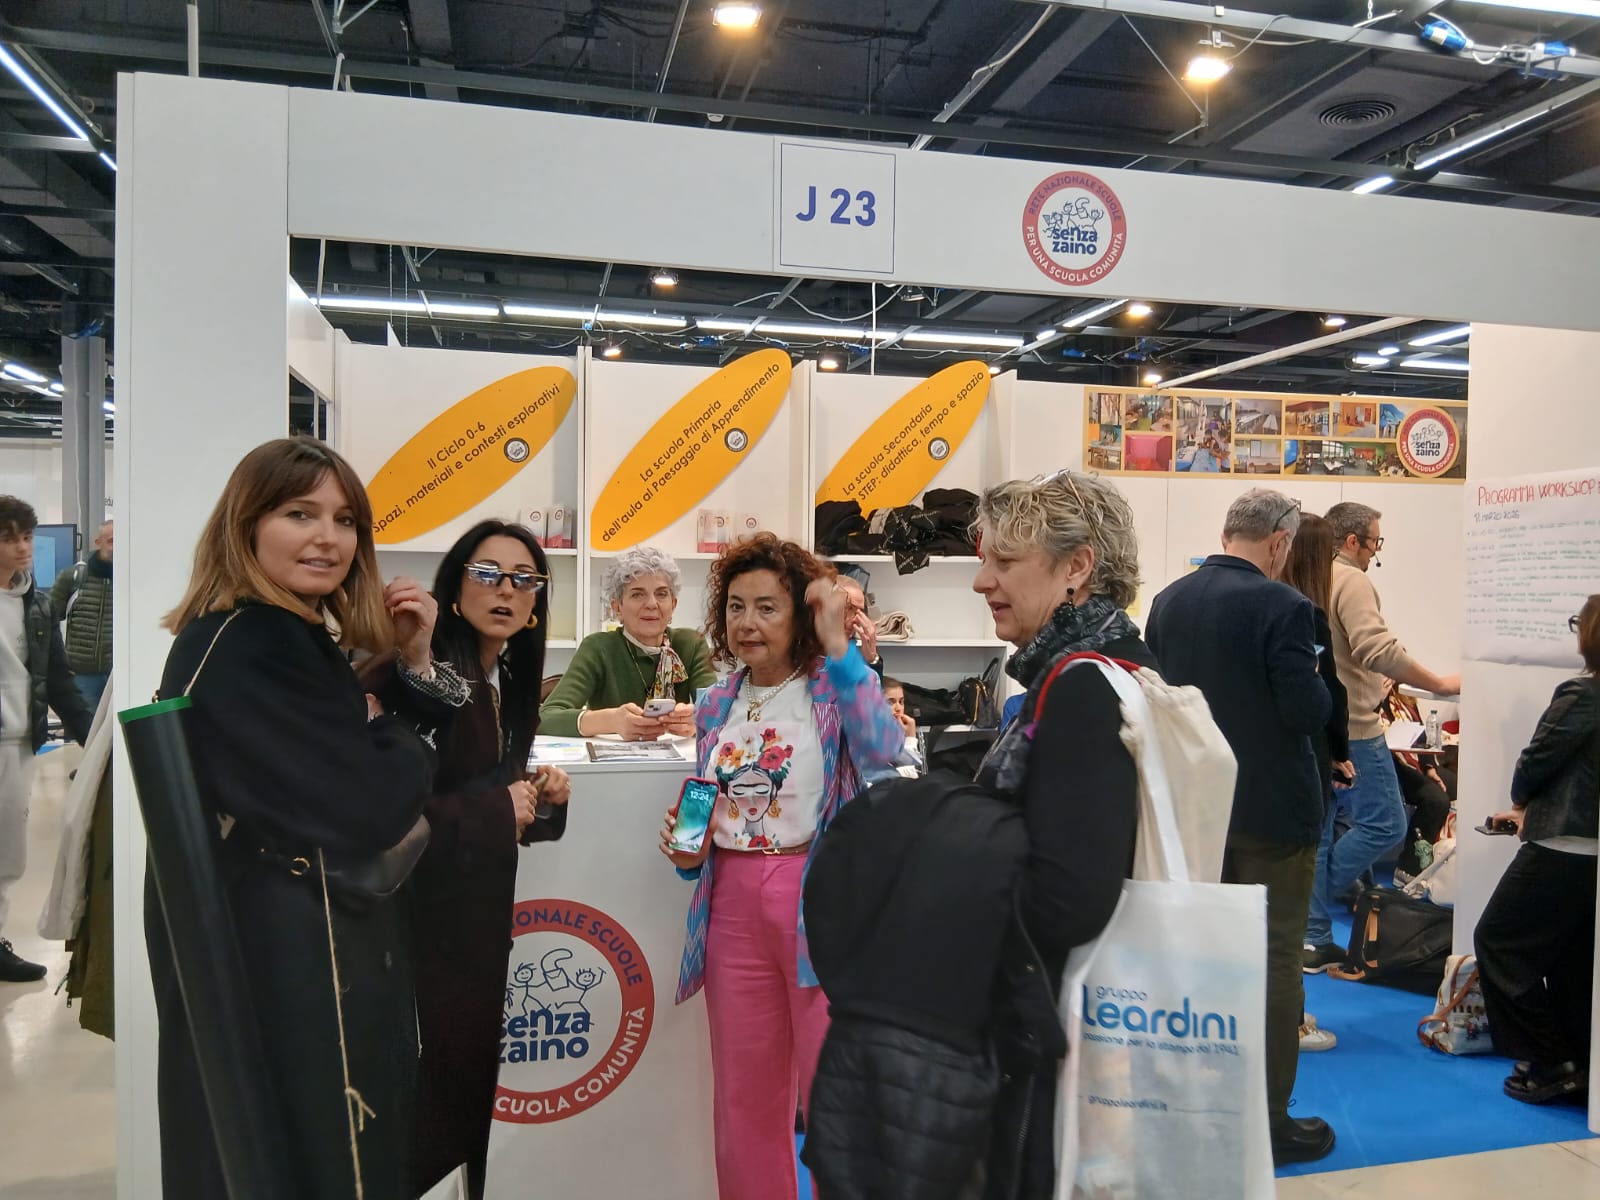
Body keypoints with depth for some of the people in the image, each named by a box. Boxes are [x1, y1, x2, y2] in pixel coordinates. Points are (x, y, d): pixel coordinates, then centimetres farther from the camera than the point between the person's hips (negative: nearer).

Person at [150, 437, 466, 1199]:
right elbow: (366, 812, -25)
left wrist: (417, 665, -5)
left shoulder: (298, 641, 11)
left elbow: (446, 755, 10)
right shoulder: (242, 650, -20)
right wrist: (397, 740, -5)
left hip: (313, 957, 10)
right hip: (282, 970, -10)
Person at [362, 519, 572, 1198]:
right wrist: (495, 811, -20)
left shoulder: (507, 686, 9)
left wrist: (538, 798, 0)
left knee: (468, 1090, 19)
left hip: (478, 920, 9)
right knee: (418, 1113, 2)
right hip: (414, 925, -8)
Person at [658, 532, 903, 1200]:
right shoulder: (716, 709, 10)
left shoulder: (835, 689, -5)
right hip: (733, 906, 5)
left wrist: (840, 649, -26)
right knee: (744, 1096, 14)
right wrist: (689, 856, -3)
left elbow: (887, 765, -26)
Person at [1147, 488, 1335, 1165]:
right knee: (1274, 958, 5)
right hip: (1271, 808, -6)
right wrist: (1314, 678, 1)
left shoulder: (1167, 602, 0)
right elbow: (1309, 712, -19)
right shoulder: (1282, 607, -18)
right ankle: (1268, 1118, 14)